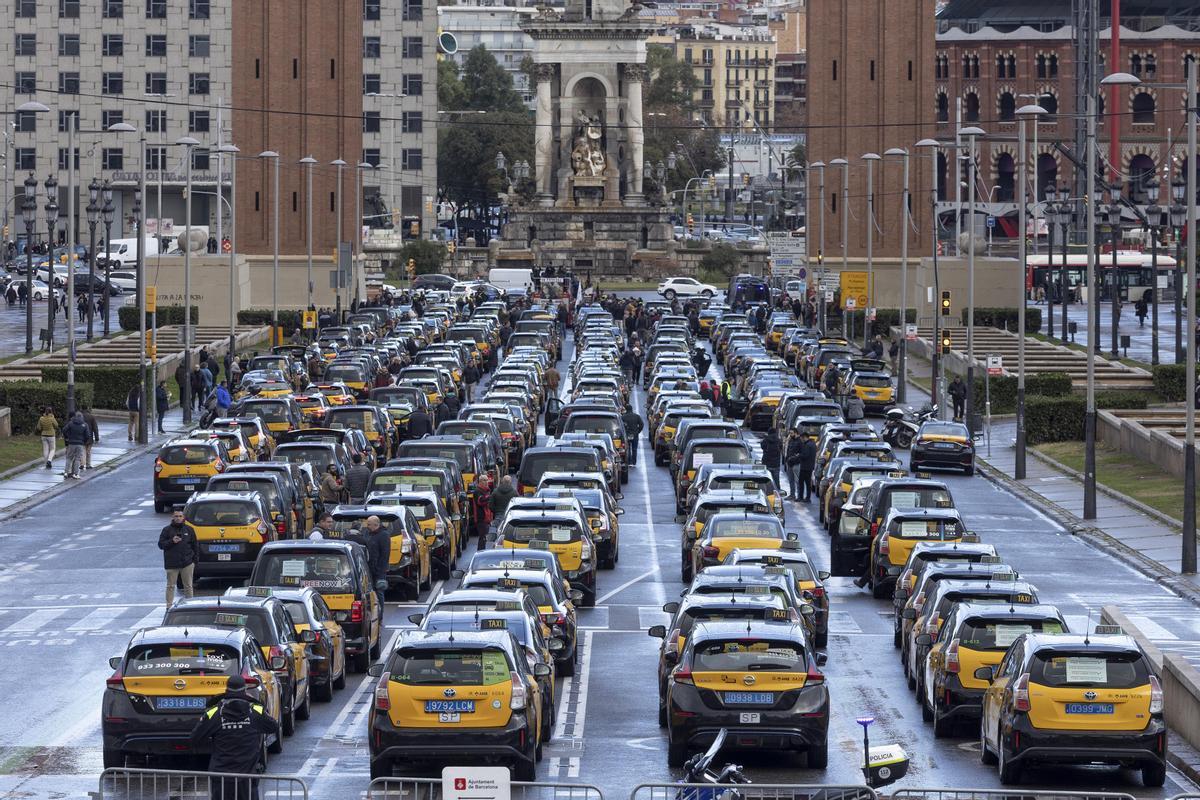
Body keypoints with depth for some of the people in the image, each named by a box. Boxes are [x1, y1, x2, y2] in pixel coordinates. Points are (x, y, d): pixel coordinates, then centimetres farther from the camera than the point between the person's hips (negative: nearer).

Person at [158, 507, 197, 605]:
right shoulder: (167, 530, 2)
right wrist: (171, 541, -17)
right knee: (171, 586, 1)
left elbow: (194, 546, 12)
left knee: (188, 586, 7)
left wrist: (194, 560, 5)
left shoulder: (189, 529, 8)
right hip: (171, 564, -2)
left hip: (187, 563, 2)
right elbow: (161, 544, -1)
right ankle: (169, 607, 5)